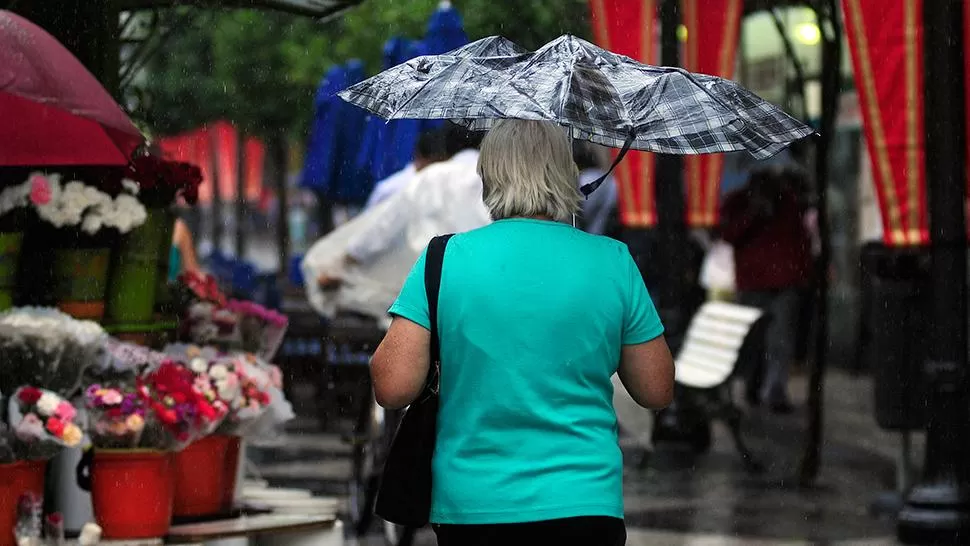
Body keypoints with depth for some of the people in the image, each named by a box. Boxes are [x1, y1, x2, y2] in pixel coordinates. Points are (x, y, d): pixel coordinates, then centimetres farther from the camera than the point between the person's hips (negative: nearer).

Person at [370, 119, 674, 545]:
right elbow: (657, 391, 3)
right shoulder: (613, 261, -2)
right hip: (584, 504, 0)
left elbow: (393, 388, -9)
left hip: (469, 509, 0)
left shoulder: (445, 257, -4)